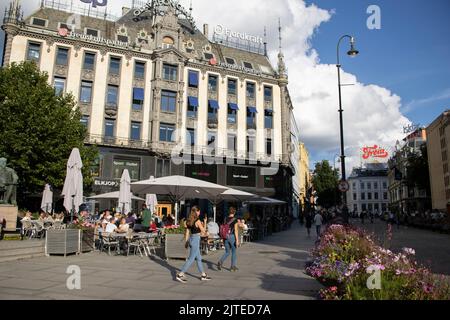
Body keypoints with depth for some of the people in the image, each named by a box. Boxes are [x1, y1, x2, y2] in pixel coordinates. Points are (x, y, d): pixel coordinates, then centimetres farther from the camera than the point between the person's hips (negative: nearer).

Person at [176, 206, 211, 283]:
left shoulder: (189, 221, 7)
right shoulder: (197, 221, -16)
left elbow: (187, 232, 11)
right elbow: (203, 231, -10)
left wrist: (187, 241, 17)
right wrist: (202, 225, 7)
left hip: (191, 239, 9)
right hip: (196, 240, -9)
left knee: (199, 258, 16)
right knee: (191, 259, -1)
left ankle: (203, 275, 26)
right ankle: (180, 274, 1)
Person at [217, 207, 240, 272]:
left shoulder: (225, 219, 4)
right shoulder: (235, 220, -10)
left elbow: (223, 228, 8)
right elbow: (236, 230, -12)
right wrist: (237, 240, -10)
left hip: (226, 237, 4)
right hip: (232, 236, -4)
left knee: (227, 252, 14)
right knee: (234, 252, 13)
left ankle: (220, 262, -8)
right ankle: (233, 267, 19)